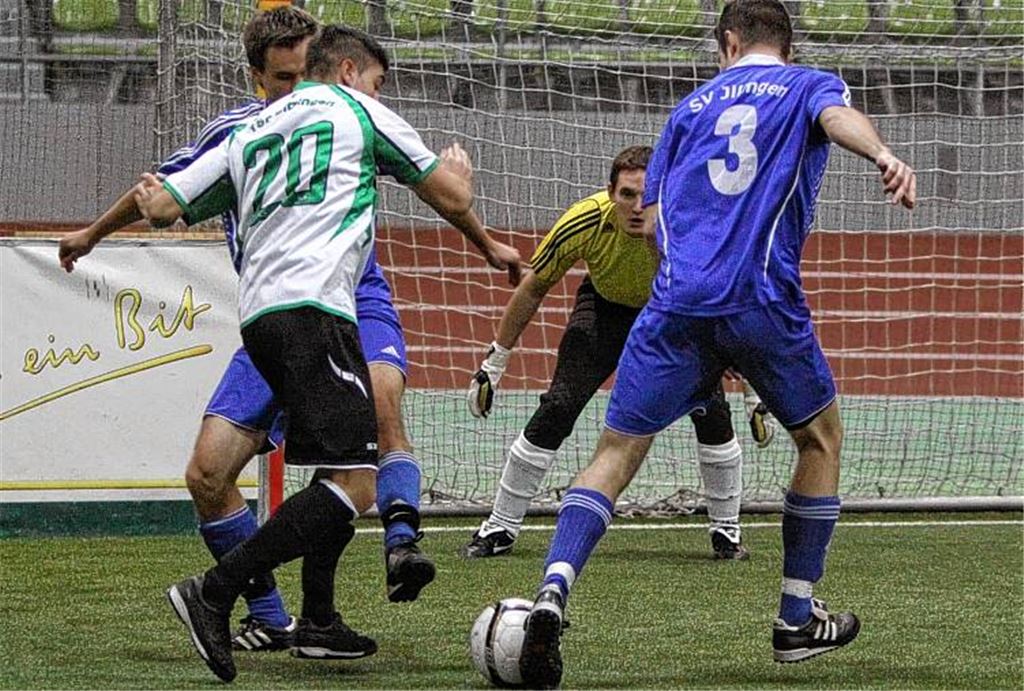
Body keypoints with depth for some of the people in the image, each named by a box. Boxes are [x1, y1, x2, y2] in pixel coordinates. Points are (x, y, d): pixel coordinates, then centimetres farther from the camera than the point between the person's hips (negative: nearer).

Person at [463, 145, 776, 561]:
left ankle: (726, 531, 5)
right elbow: (532, 290, -13)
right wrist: (492, 366, -7)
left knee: (712, 412, -17)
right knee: (557, 409, -14)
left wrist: (759, 396, -18)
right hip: (606, 306, 0)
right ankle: (500, 529, 1)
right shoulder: (583, 224, -33)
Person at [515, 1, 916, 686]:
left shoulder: (693, 106, 24)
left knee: (617, 452, 4)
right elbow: (838, 116, -12)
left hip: (675, 304, 2)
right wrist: (885, 156, -32)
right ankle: (798, 618, 23)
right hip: (763, 303, -2)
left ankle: (554, 591, -22)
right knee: (821, 437, 22)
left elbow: (654, 223, 19)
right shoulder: (810, 86, 14)